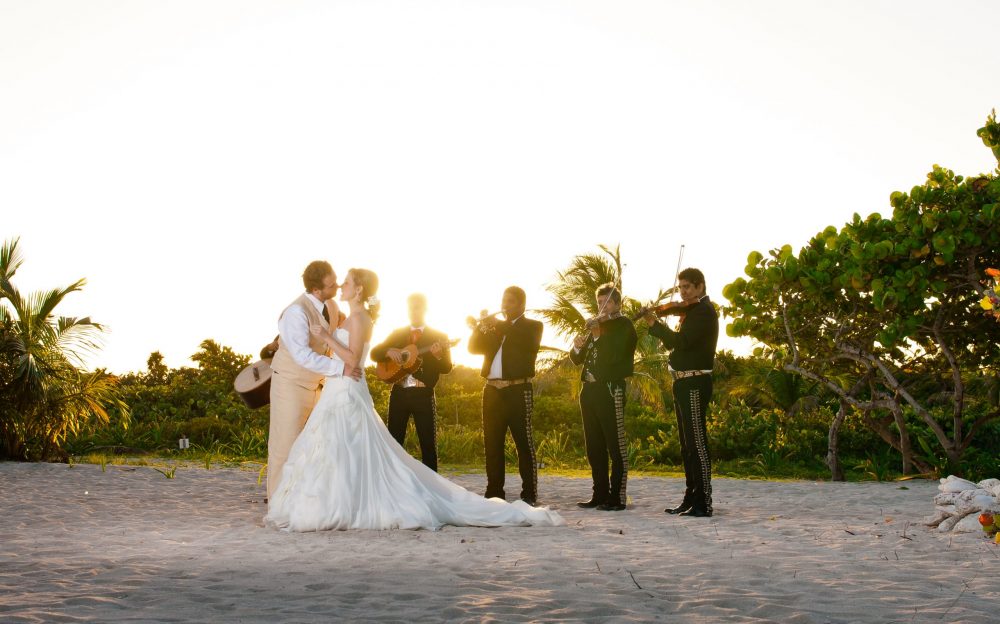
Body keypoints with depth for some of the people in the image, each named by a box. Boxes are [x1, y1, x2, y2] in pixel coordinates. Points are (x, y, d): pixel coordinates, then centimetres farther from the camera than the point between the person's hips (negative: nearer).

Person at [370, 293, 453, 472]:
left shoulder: (438, 336, 5)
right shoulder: (397, 334, 13)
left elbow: (447, 368, -3)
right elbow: (374, 353, 9)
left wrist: (438, 355, -25)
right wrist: (389, 351, -13)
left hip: (423, 394, -3)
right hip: (399, 393, 3)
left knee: (428, 444, -2)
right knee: (393, 441, 4)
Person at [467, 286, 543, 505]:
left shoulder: (532, 327, 6)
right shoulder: (496, 328, 20)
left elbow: (526, 342, -16)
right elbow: (474, 348, 11)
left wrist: (496, 325, -13)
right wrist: (478, 328, -8)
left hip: (518, 392, -5)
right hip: (492, 391, 6)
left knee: (524, 443, -7)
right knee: (492, 444, 6)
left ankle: (529, 495, -5)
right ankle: (494, 493, 11)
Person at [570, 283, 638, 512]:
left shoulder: (624, 326, -1)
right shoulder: (596, 326, 21)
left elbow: (615, 356, -15)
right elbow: (578, 359, 19)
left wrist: (598, 336, -14)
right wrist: (577, 347, -2)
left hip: (610, 390, -8)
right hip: (590, 390, 8)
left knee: (616, 445, -7)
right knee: (594, 446, 9)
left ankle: (618, 497, -8)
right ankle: (600, 494, 15)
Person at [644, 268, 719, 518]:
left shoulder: (704, 311, -11)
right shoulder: (693, 312, 19)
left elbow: (682, 341, -23)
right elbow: (676, 343, 20)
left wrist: (655, 326, -16)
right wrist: (658, 327, 5)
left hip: (695, 383, -10)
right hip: (684, 384, 10)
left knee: (697, 443, -11)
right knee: (687, 445, 13)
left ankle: (703, 504, -11)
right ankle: (691, 499, 20)